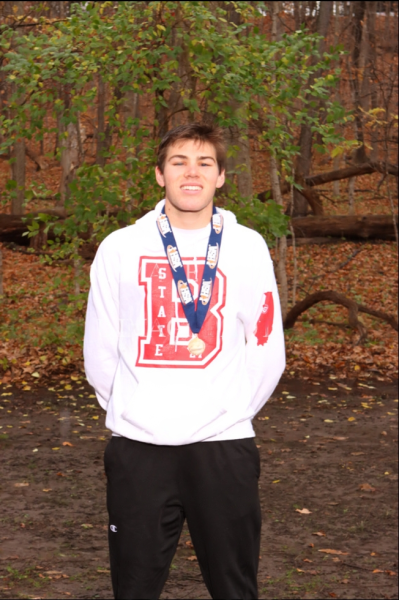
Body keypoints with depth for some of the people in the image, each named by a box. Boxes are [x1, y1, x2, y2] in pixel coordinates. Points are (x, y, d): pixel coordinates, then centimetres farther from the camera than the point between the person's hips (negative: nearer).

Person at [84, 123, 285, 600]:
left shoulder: (248, 247, 4)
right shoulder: (120, 248, 3)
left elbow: (267, 351, 7)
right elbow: (100, 350, 8)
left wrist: (230, 413, 5)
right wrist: (130, 412, 8)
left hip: (224, 449, 0)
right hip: (137, 449, 0)